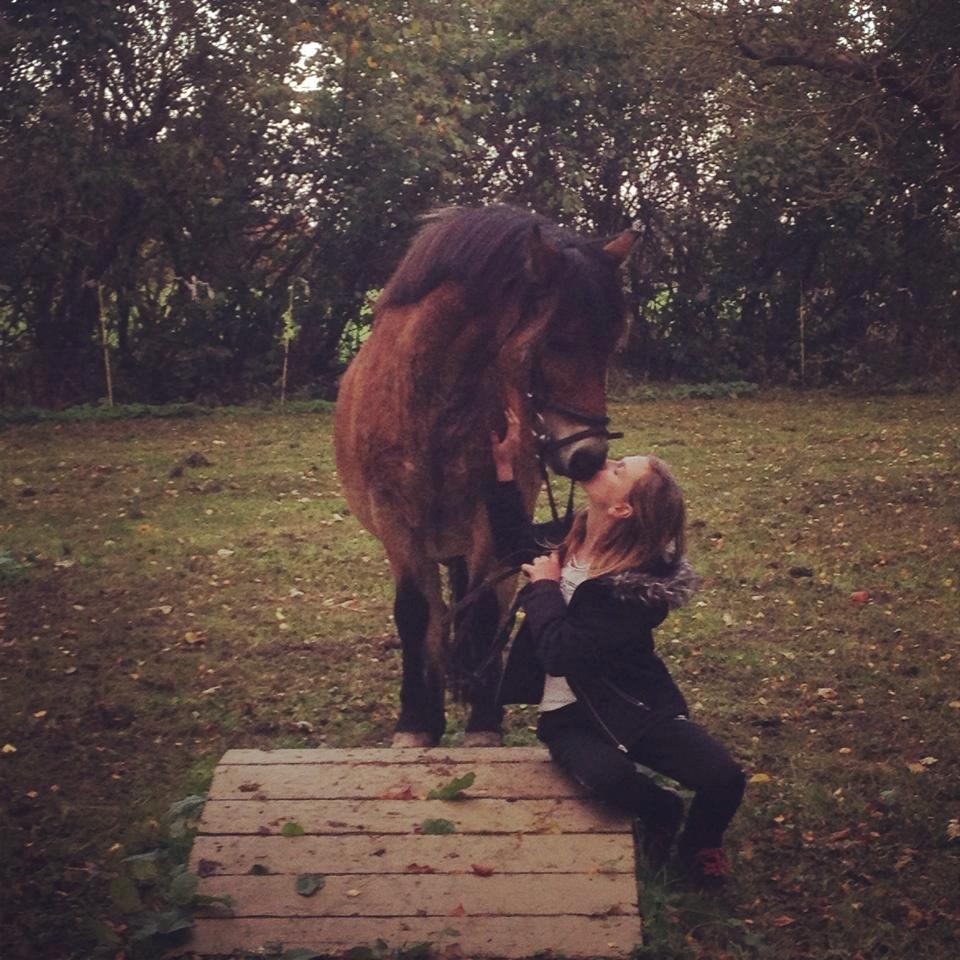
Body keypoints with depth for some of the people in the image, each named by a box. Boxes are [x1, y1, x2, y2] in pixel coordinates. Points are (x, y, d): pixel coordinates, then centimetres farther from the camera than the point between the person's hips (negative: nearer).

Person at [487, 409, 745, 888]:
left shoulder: (635, 588, -23)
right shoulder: (571, 537, -3)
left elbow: (560, 650, -26)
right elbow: (516, 546, 18)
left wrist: (545, 585, -13)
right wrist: (504, 466, 10)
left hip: (636, 707, -4)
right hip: (569, 715, 4)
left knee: (724, 779, -24)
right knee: (606, 775, -30)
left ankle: (699, 839, 14)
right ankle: (661, 813, 8)